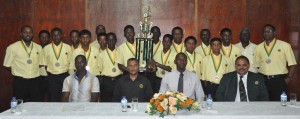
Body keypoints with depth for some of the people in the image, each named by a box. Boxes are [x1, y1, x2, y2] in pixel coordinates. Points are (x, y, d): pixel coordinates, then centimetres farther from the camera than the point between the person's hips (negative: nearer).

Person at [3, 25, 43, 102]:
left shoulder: (38, 48, 8)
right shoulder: (12, 48, -1)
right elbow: (7, 66, 2)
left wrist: (35, 72, 1)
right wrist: (19, 73, -1)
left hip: (35, 81, 3)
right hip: (20, 82, -3)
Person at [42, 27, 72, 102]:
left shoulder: (68, 47, 3)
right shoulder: (46, 48, 4)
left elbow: (70, 63, 6)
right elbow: (44, 64, 8)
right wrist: (48, 75, 1)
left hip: (64, 76, 0)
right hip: (51, 77, 0)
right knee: (52, 99, 3)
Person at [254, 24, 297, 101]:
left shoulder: (285, 45, 0)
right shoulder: (259, 47, 9)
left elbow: (292, 64, 1)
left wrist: (288, 78, -6)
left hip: (279, 80, -3)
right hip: (263, 80, 3)